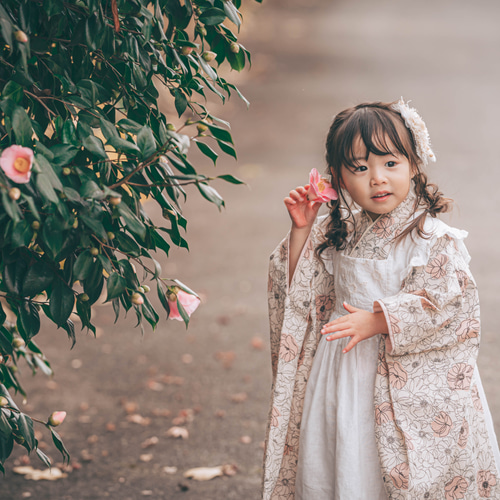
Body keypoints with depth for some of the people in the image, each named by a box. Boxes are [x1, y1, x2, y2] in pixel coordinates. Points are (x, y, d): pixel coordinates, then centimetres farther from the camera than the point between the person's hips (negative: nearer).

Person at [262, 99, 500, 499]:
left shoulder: (434, 241, -14)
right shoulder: (337, 233, 4)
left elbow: (438, 307, -19)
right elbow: (298, 287, 11)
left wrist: (376, 321, -28)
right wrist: (301, 230, -1)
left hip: (405, 384, -5)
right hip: (338, 375, 6)